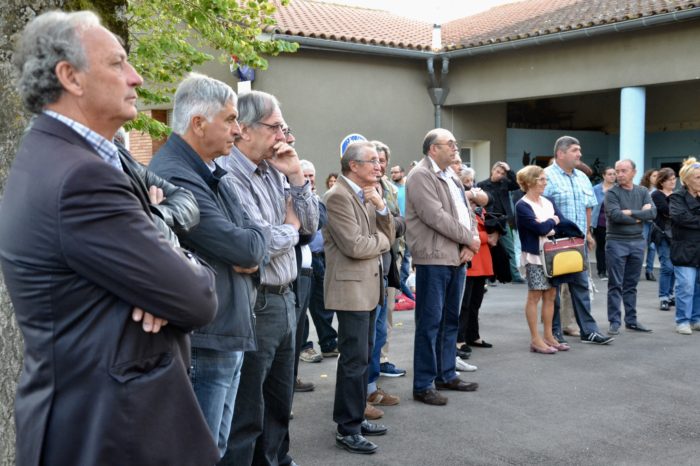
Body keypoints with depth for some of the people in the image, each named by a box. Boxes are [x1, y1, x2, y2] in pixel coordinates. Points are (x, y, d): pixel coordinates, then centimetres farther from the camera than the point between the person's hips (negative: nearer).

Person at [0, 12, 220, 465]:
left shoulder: (52, 158, 7)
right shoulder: (80, 178, -24)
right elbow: (198, 302, -22)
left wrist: (173, 262, -13)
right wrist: (192, 274, 0)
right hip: (113, 427, -9)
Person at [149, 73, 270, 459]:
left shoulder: (208, 173, 13)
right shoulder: (176, 178, -20)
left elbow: (249, 238, 16)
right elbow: (245, 247, -21)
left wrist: (251, 255, -8)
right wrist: (262, 236, 2)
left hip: (229, 337, 10)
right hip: (203, 344, -10)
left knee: (214, 450, 19)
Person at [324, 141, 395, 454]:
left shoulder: (368, 195, 13)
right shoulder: (338, 196, -15)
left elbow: (388, 235, 10)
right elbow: (354, 246, -22)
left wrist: (381, 207, -6)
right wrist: (382, 240, -4)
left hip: (369, 286, 9)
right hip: (352, 287, -9)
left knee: (364, 356, 15)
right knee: (354, 359, -5)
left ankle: (355, 418, 25)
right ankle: (347, 429, 3)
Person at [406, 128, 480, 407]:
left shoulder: (451, 178, 19)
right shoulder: (420, 175, -9)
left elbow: (466, 212, 17)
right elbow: (436, 217, -18)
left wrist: (470, 244, -1)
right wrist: (469, 238, -9)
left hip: (457, 258, 9)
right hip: (433, 259, -9)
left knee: (450, 320, 15)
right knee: (430, 322, -5)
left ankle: (446, 375, 26)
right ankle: (423, 385, 2)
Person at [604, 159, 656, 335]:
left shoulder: (643, 192, 8)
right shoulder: (612, 193, -6)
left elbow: (653, 212, -6)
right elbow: (615, 215, -19)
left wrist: (630, 213, -15)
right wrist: (640, 217, -9)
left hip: (637, 241, 4)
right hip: (617, 242, -4)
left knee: (631, 284, 12)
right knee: (616, 285, 0)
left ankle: (631, 320, 19)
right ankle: (614, 322, 4)